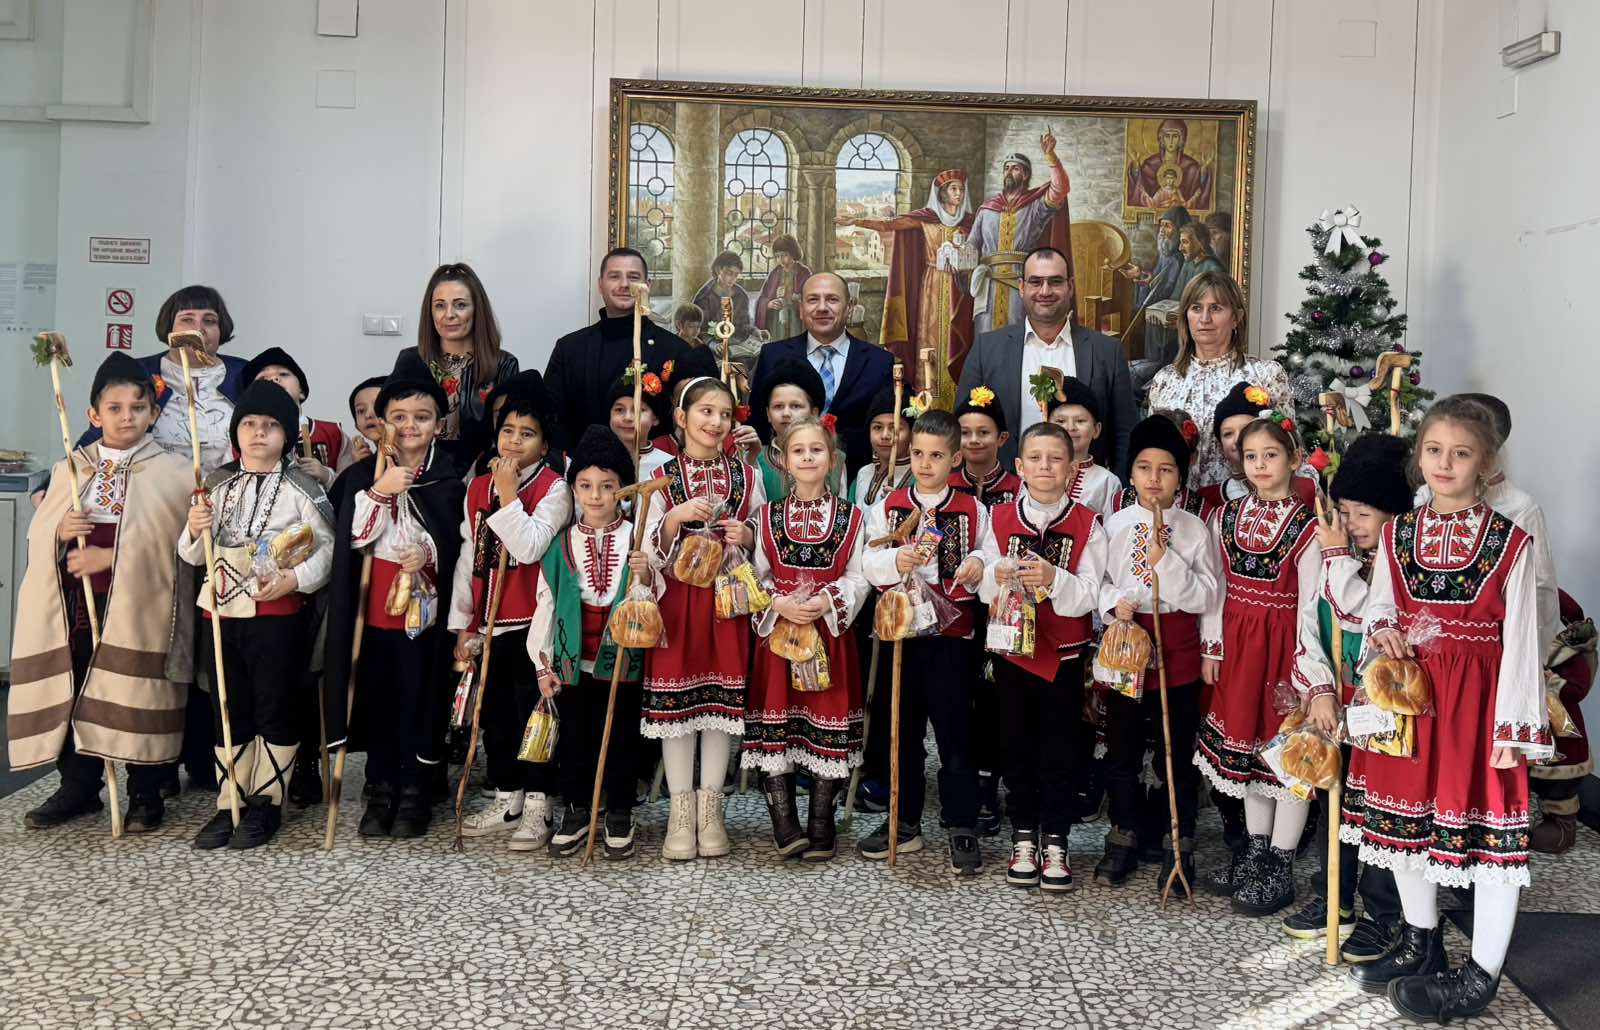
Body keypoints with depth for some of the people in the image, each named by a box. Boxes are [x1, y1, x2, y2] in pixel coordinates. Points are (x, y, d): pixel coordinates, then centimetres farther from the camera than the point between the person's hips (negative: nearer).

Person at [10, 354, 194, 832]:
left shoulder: (173, 473, -3)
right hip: (74, 603, 4)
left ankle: (144, 793, 14)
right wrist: (59, 533, -11)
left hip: (139, 606, -4)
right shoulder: (68, 470, 11)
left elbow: (175, 544, -11)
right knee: (71, 691, 8)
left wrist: (110, 556, -15)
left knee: (136, 693, 0)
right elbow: (36, 537, 12)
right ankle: (78, 787, 23)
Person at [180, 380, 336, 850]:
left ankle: (266, 803, 17)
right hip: (220, 610, 5)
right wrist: (194, 531, -8)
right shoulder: (216, 484, 10)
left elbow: (327, 546, -8)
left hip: (277, 613, -4)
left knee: (275, 709, 4)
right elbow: (192, 556, 13)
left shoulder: (302, 488, -4)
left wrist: (296, 578, -22)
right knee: (228, 709, 11)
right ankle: (230, 803, 21)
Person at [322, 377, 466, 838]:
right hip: (373, 604, 2)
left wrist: (429, 554, -17)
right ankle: (380, 791, 21)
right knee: (377, 696, 8)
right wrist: (380, 490, -18)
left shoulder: (449, 479, 1)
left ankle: (415, 793, 16)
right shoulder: (363, 473, 4)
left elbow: (455, 544, 3)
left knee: (419, 697, 3)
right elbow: (355, 536, -6)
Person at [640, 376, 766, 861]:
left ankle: (710, 809, 13)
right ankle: (681, 811, 9)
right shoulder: (662, 477, 4)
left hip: (727, 599, 1)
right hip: (676, 599, -1)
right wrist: (675, 517, -18)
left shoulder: (746, 475, 8)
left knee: (723, 696, 2)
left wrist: (746, 537, -9)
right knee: (675, 698, -1)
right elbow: (649, 550, -1)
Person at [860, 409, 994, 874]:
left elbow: (990, 560, 0)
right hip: (899, 630, 2)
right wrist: (896, 561, -23)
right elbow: (869, 562, -4)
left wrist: (978, 566, -21)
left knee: (954, 729, 0)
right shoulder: (888, 507, 7)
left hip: (951, 633, -2)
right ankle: (905, 823, 24)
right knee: (902, 727, 11)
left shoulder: (973, 510, 4)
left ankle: (963, 828, 10)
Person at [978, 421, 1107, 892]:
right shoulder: (1000, 518, 1)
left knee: (1060, 748, 5)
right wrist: (996, 576, -22)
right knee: (1018, 745, 10)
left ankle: (1055, 840, 16)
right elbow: (985, 590, 0)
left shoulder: (1086, 524, -4)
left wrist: (1054, 579, -28)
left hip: (1064, 653, -1)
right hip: (1012, 648, 2)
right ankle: (1023, 838, 21)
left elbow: (1089, 594, -11)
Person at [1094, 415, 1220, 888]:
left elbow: (1206, 596, -10)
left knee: (1176, 753, 8)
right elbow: (1097, 581, 6)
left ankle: (1178, 844, 22)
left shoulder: (1195, 530, -5)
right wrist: (1114, 603, -13)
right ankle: (1124, 836, 27)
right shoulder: (1115, 525, 0)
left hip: (1177, 649, -2)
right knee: (1121, 751, 12)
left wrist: (1166, 561, -21)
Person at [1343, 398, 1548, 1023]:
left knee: (1489, 823, 1)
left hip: (1477, 696, -5)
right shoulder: (1396, 535, 3)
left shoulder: (1510, 542, -9)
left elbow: (1521, 639, -9)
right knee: (1408, 814, 16)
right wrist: (1382, 633, -12)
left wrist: (1513, 726, -12)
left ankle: (1481, 977, 16)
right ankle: (1421, 943, 36)